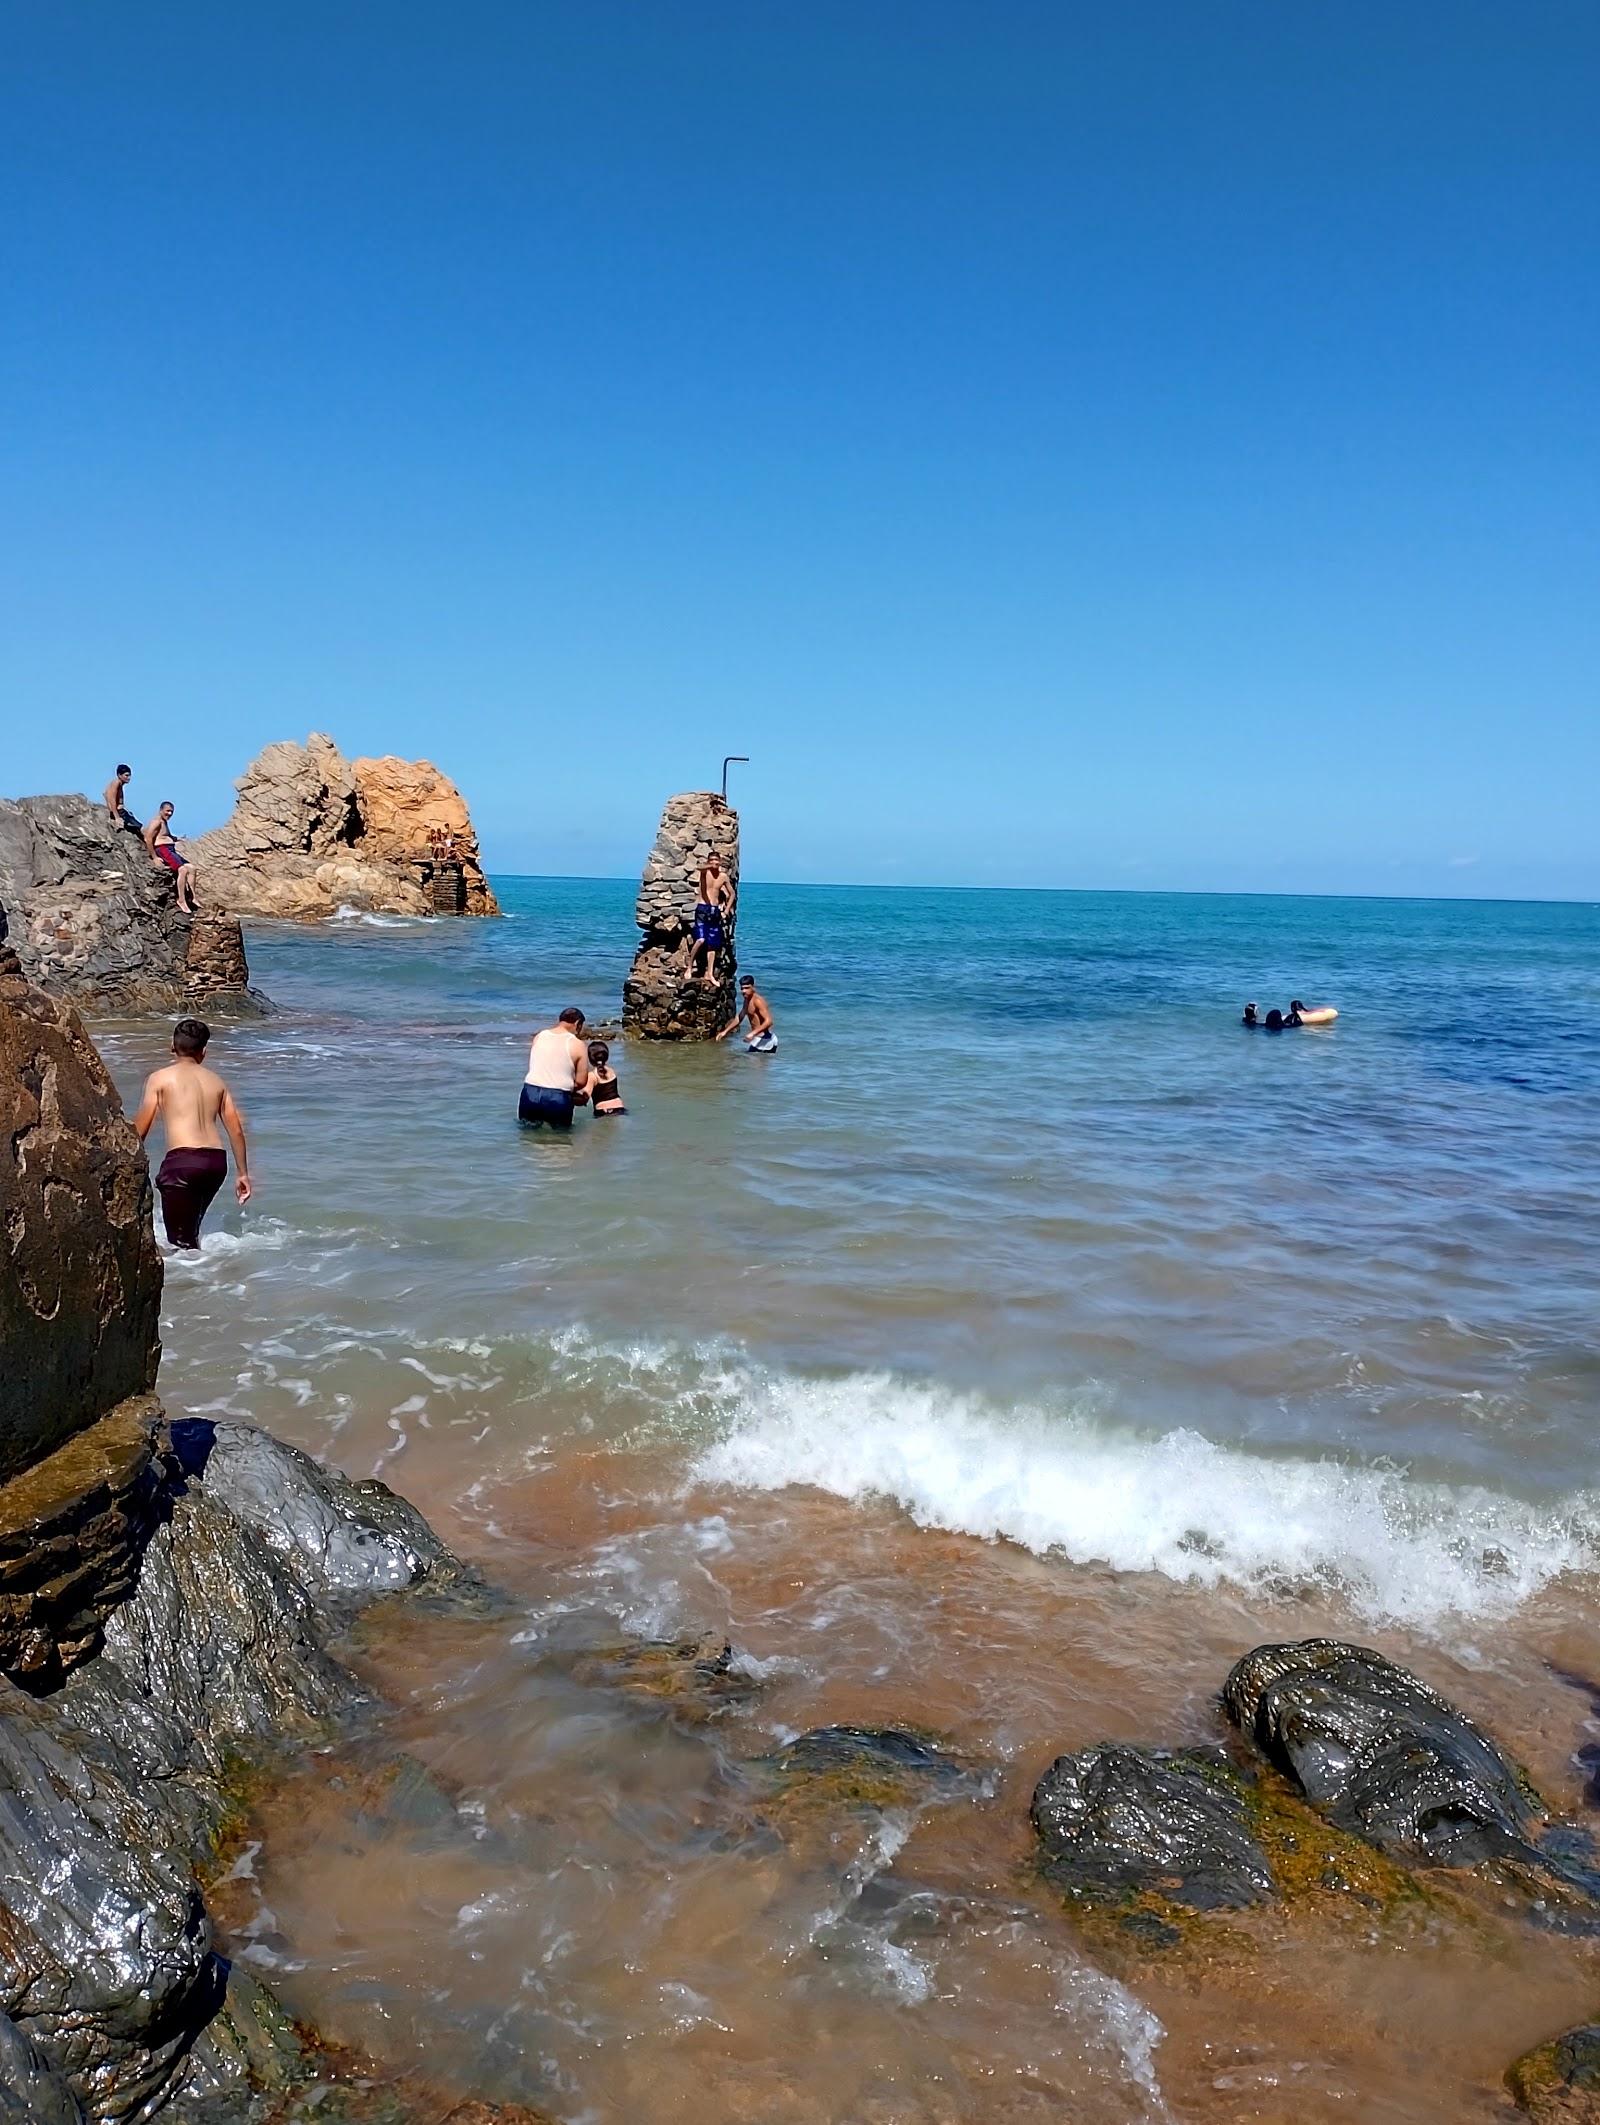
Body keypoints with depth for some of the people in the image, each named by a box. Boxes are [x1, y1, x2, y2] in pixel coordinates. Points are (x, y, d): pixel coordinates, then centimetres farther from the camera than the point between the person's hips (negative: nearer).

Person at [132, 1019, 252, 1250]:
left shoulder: (159, 1078, 5)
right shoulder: (216, 1081, 16)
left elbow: (140, 1129, 0)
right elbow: (236, 1130, 15)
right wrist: (243, 1173, 21)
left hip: (182, 1160, -5)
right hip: (216, 1161, 5)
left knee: (181, 1239, -4)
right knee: (190, 1228, 25)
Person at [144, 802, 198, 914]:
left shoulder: (165, 822, 23)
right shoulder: (157, 822, -8)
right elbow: (148, 839, -17)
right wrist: (154, 858, -17)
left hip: (172, 850, 10)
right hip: (162, 850, -10)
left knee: (191, 868, 1)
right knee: (183, 869, -24)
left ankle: (192, 898, -2)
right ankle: (181, 900, -23)